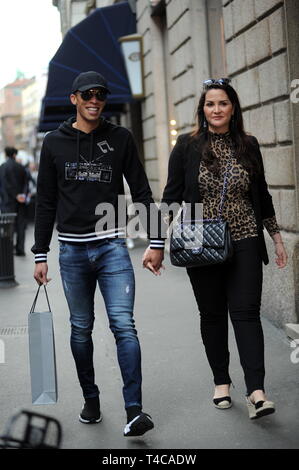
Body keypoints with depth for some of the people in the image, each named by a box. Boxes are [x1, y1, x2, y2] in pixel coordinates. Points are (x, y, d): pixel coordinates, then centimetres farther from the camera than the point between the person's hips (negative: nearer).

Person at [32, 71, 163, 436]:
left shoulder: (120, 139, 5)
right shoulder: (54, 143, 6)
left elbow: (141, 193, 7)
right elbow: (46, 203, 9)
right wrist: (40, 255, 6)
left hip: (112, 246, -1)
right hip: (72, 251, 2)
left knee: (124, 325, -10)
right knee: (81, 329, 9)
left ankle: (134, 410, -11)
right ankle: (91, 399, 24)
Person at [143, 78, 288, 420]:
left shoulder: (248, 145, 6)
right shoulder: (187, 146, 0)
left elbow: (262, 195, 14)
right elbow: (172, 196, 1)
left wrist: (277, 237, 14)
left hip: (244, 243, 1)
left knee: (246, 312, -7)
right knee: (212, 314, 8)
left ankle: (256, 392, -11)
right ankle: (221, 382, 22)